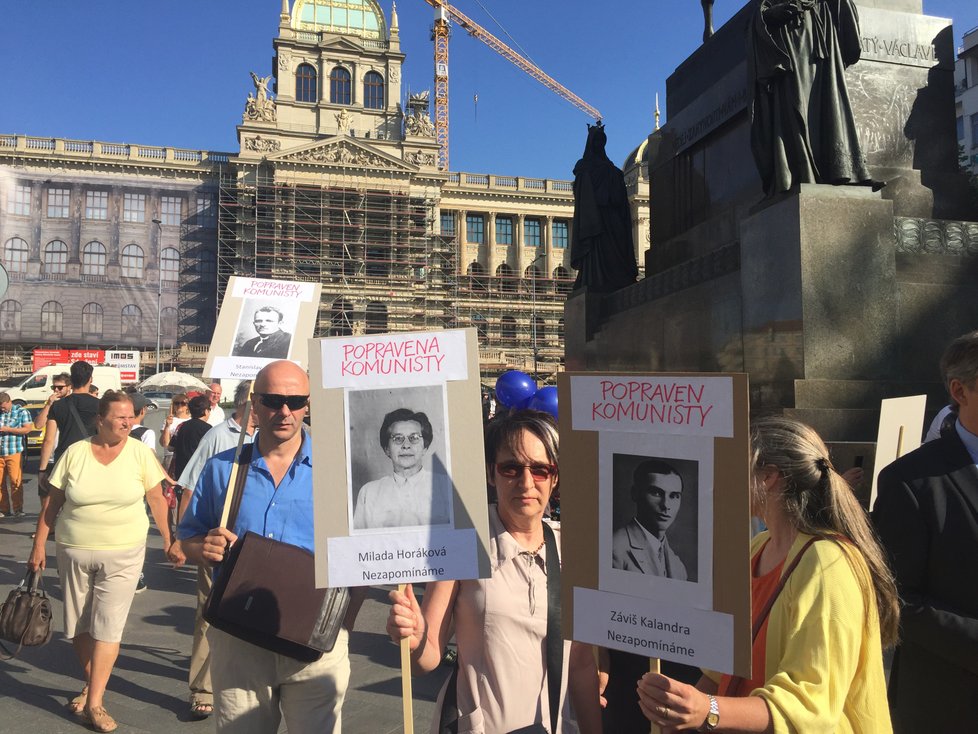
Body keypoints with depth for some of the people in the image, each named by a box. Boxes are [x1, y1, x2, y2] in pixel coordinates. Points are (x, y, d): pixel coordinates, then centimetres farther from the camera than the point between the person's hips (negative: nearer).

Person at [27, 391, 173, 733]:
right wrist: (38, 546, 3)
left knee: (107, 626, -2)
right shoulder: (75, 453, -4)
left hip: (123, 554, -2)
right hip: (74, 552, 2)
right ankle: (92, 683, 34)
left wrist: (169, 540, -2)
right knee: (79, 624, 14)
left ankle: (94, 702, 8)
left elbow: (156, 499, -1)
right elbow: (52, 502, 3)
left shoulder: (140, 452, -7)